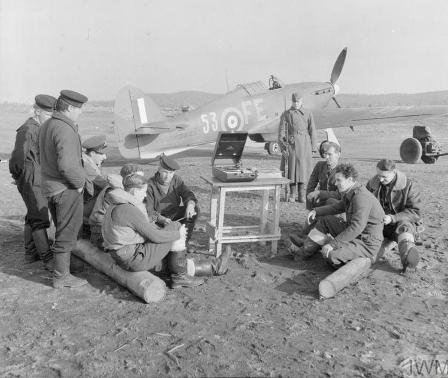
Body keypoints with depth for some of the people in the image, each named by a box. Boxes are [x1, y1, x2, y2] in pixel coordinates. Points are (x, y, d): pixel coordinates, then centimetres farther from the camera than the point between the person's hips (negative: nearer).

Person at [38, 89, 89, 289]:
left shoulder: (45, 126, 10)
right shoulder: (65, 130, -22)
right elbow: (67, 165, -30)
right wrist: (79, 181, -14)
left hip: (49, 187, 10)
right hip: (66, 189, -10)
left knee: (62, 229, 22)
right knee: (68, 232, 2)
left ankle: (60, 267, 35)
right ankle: (61, 276, 11)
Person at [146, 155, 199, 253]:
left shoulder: (176, 180, -3)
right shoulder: (150, 185, -18)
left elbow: (187, 193, -12)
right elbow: (148, 211, -22)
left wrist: (190, 204, -36)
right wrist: (161, 219, -39)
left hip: (174, 215, 5)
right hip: (158, 218, -5)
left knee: (195, 208, -16)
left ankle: (185, 240, -4)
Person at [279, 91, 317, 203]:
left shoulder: (308, 114, 7)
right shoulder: (286, 114, 5)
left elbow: (312, 131, 7)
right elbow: (281, 131, 2)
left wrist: (313, 148, 2)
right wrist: (283, 147, -6)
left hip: (304, 143, 1)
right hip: (291, 143, 0)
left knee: (303, 168, 2)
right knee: (291, 167, 2)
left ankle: (302, 194, 11)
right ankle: (292, 194, 13)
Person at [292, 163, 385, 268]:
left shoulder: (361, 197, -26)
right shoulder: (350, 193, 6)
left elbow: (357, 227, -32)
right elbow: (338, 207, 24)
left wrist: (333, 244, -31)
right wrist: (316, 211, 11)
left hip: (367, 244, -10)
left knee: (330, 254, -30)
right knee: (325, 219, 16)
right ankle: (306, 249, 18)